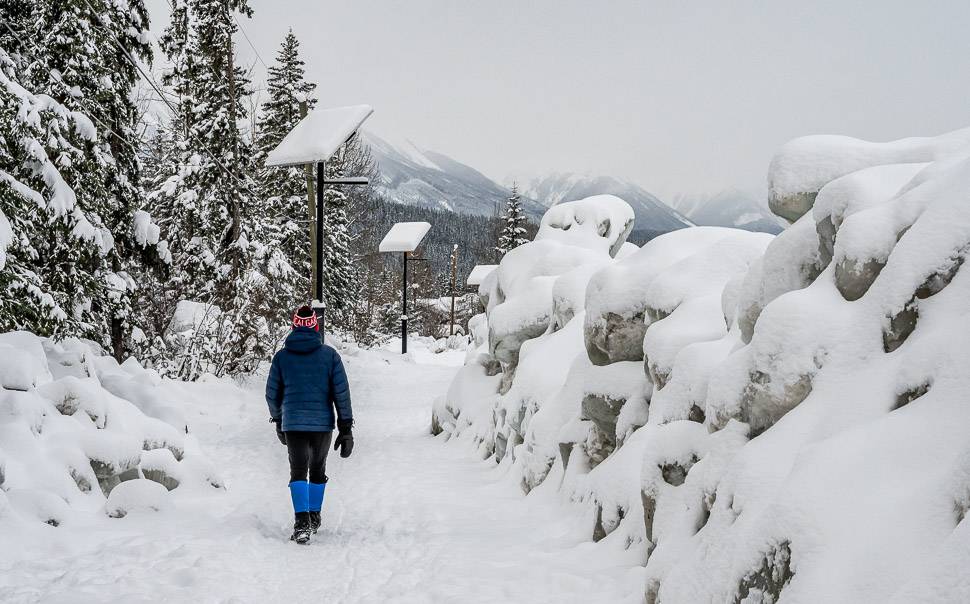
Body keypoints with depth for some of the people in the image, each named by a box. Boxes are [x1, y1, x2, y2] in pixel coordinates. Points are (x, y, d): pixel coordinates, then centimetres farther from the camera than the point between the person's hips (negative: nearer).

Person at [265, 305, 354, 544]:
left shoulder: (281, 357, 0)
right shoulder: (329, 355, -2)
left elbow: (272, 394, 7)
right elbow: (341, 392, -4)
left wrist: (277, 420, 24)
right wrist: (346, 428, 0)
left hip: (293, 424, -1)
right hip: (323, 423, 1)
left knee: (298, 471, -1)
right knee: (318, 470, 18)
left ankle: (302, 522, -18)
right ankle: (314, 518, 28)